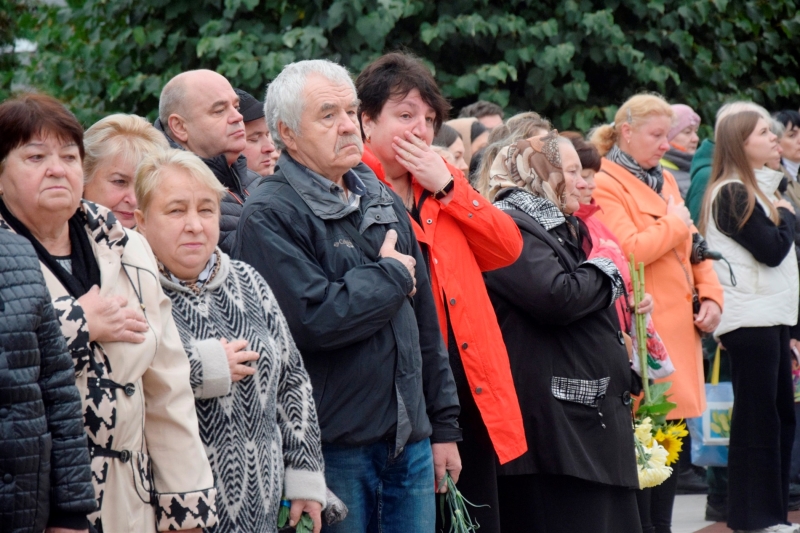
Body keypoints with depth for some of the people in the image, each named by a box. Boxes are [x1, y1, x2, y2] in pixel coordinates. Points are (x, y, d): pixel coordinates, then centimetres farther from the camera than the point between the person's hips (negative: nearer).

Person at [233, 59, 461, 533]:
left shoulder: (385, 204, 16)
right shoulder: (270, 216, -10)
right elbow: (315, 319, -23)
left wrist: (444, 426, 17)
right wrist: (391, 275, -7)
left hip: (410, 443, 7)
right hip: (332, 451, -7)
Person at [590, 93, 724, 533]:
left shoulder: (664, 181, 19)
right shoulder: (606, 186, -8)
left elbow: (692, 246, 20)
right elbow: (626, 250, -20)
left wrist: (710, 296, 5)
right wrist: (674, 224, -8)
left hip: (679, 328, 8)